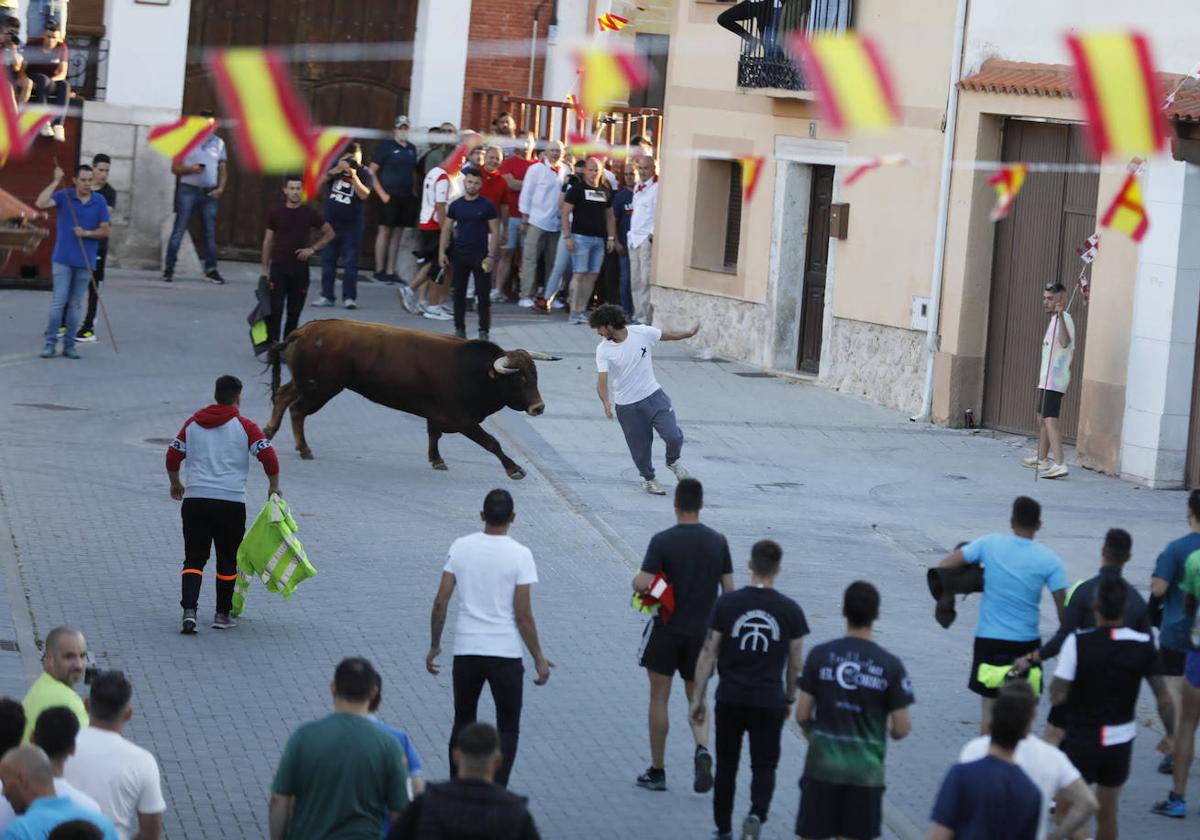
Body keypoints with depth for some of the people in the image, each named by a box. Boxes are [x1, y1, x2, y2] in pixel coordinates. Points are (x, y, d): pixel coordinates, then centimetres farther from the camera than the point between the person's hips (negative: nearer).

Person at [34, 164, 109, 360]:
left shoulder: (100, 202, 2)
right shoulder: (64, 196, -3)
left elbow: (105, 231, 4)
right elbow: (41, 204, -18)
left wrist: (87, 233, -13)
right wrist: (56, 182, -17)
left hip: (85, 261, 2)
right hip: (63, 259, -2)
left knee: (75, 304, 7)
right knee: (58, 301, -7)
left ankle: (69, 344, 13)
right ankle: (50, 343, -2)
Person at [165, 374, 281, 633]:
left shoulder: (193, 423, 9)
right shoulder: (244, 427, -1)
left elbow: (173, 457, 12)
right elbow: (269, 456, -9)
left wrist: (175, 484, 30)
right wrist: (274, 486, 7)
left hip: (195, 500, 2)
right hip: (231, 502, -2)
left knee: (194, 559, 4)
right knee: (227, 561, 12)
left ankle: (189, 610, -14)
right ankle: (222, 615, 18)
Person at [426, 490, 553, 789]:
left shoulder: (460, 547, -1)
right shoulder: (519, 555, -9)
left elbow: (440, 603, -1)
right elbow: (523, 615, -10)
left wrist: (434, 646, 12)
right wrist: (539, 659, 0)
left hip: (465, 651, 3)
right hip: (505, 653, -3)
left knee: (463, 723, 17)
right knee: (508, 729, 9)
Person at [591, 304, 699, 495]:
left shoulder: (642, 333, -10)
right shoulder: (603, 350, -14)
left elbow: (667, 335, 9)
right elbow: (602, 378, -24)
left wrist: (689, 333, 20)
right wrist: (606, 403, -41)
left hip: (654, 395, 1)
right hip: (627, 406, -1)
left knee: (673, 436, -9)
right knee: (640, 447, 7)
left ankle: (673, 462, 24)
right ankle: (648, 479, 34)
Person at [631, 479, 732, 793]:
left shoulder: (662, 541, -13)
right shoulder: (718, 541, -2)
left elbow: (643, 584, -19)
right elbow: (729, 589, 2)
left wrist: (636, 581, 3)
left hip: (666, 630, -3)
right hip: (702, 631, 3)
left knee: (659, 699, 8)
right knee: (696, 698, 15)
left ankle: (657, 771, 13)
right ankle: (702, 750, -12)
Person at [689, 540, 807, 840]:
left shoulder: (726, 604, -5)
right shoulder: (790, 610, -4)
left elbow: (709, 654, -3)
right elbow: (796, 663, 3)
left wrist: (698, 698, 4)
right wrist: (789, 698, 18)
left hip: (730, 699, 0)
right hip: (769, 702, 0)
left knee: (726, 766, 14)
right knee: (764, 767, 9)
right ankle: (756, 815, -17)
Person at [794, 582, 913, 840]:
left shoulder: (820, 656, -4)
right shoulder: (890, 666, -6)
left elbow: (802, 715, -1)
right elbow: (902, 728, -5)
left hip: (822, 764, 1)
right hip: (866, 771, -1)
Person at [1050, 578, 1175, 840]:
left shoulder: (1078, 642, -17)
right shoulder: (1143, 645, -8)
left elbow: (1057, 697, -19)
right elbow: (1163, 699, -4)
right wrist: (1170, 735, 11)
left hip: (1081, 741, -3)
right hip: (1120, 742, 3)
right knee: (1107, 814, 18)